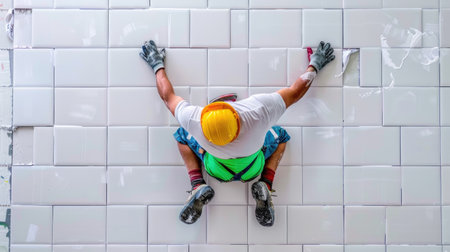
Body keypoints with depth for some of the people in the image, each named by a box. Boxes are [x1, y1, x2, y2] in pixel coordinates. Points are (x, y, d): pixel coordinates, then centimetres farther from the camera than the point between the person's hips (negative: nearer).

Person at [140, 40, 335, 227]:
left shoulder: (194, 122, -40)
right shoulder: (260, 112, -43)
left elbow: (168, 96, -19)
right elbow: (296, 91, -24)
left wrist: (157, 65, -2)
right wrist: (314, 65, -5)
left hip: (217, 170, 0)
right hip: (253, 170, 0)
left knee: (182, 134, 18)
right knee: (281, 135, 24)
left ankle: (198, 185, 1)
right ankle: (265, 185, 4)